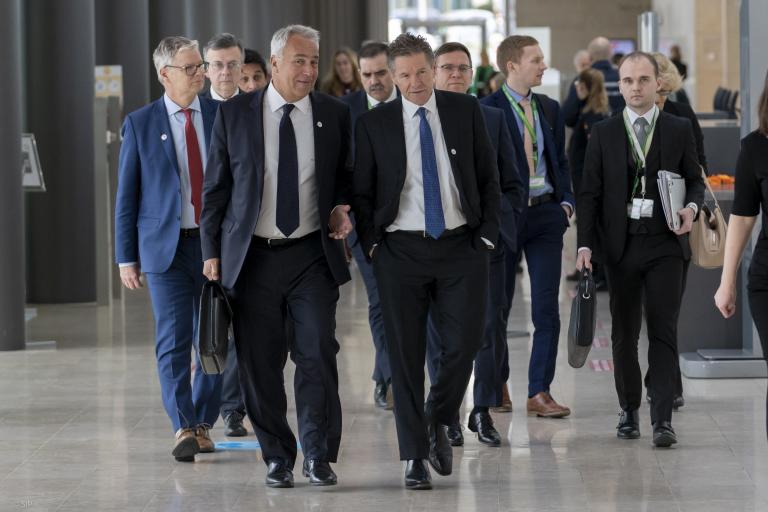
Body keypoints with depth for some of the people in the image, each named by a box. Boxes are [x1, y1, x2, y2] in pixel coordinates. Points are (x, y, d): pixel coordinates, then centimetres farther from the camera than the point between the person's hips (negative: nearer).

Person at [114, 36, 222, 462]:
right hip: (166, 247, -2)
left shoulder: (222, 116, 5)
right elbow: (126, 195, 4)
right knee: (174, 343, -7)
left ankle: (203, 423, 18)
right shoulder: (139, 124, 2)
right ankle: (183, 428, -6)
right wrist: (127, 257, 1)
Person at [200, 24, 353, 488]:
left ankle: (319, 456, 4)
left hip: (312, 255, 0)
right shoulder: (235, 114, 1)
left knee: (318, 353, -9)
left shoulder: (334, 114, 3)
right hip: (252, 256, 0)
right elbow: (215, 187, 6)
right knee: (260, 363, 3)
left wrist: (341, 207, -3)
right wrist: (212, 253, 3)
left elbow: (345, 175, 17)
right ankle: (278, 458, 16)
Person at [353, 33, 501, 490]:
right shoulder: (374, 124, 1)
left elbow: (489, 177, 7)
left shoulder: (466, 111, 4)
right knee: (406, 354, 0)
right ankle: (415, 457, 7)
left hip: (462, 247, 1)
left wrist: (488, 235, 1)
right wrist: (372, 245, -3)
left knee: (465, 342, -6)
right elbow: (362, 192, 6)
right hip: (401, 249, -1)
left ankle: (438, 422, 22)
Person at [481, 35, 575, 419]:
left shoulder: (549, 109, 10)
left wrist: (566, 202, 3)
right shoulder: (487, 110, -8)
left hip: (545, 215, 4)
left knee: (547, 309, -2)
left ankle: (539, 393, 2)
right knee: (498, 306, 9)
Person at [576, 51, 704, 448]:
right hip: (620, 246, 1)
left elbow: (694, 179, 13)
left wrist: (691, 208, -10)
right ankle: (629, 410, 20)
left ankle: (662, 418, -10)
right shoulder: (603, 134, 5)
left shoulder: (679, 130, 5)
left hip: (665, 244, -1)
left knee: (663, 329, -8)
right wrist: (585, 244, -5)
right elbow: (590, 193, 4)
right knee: (624, 332, 8)